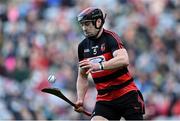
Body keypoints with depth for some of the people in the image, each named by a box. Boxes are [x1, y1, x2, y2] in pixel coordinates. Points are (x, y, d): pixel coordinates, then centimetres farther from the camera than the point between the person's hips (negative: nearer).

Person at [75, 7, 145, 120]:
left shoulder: (110, 37, -11)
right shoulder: (83, 46, 7)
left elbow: (124, 60, -30)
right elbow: (82, 77, 17)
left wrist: (99, 66, -43)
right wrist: (80, 100, 2)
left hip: (127, 95, -4)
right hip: (104, 100, 4)